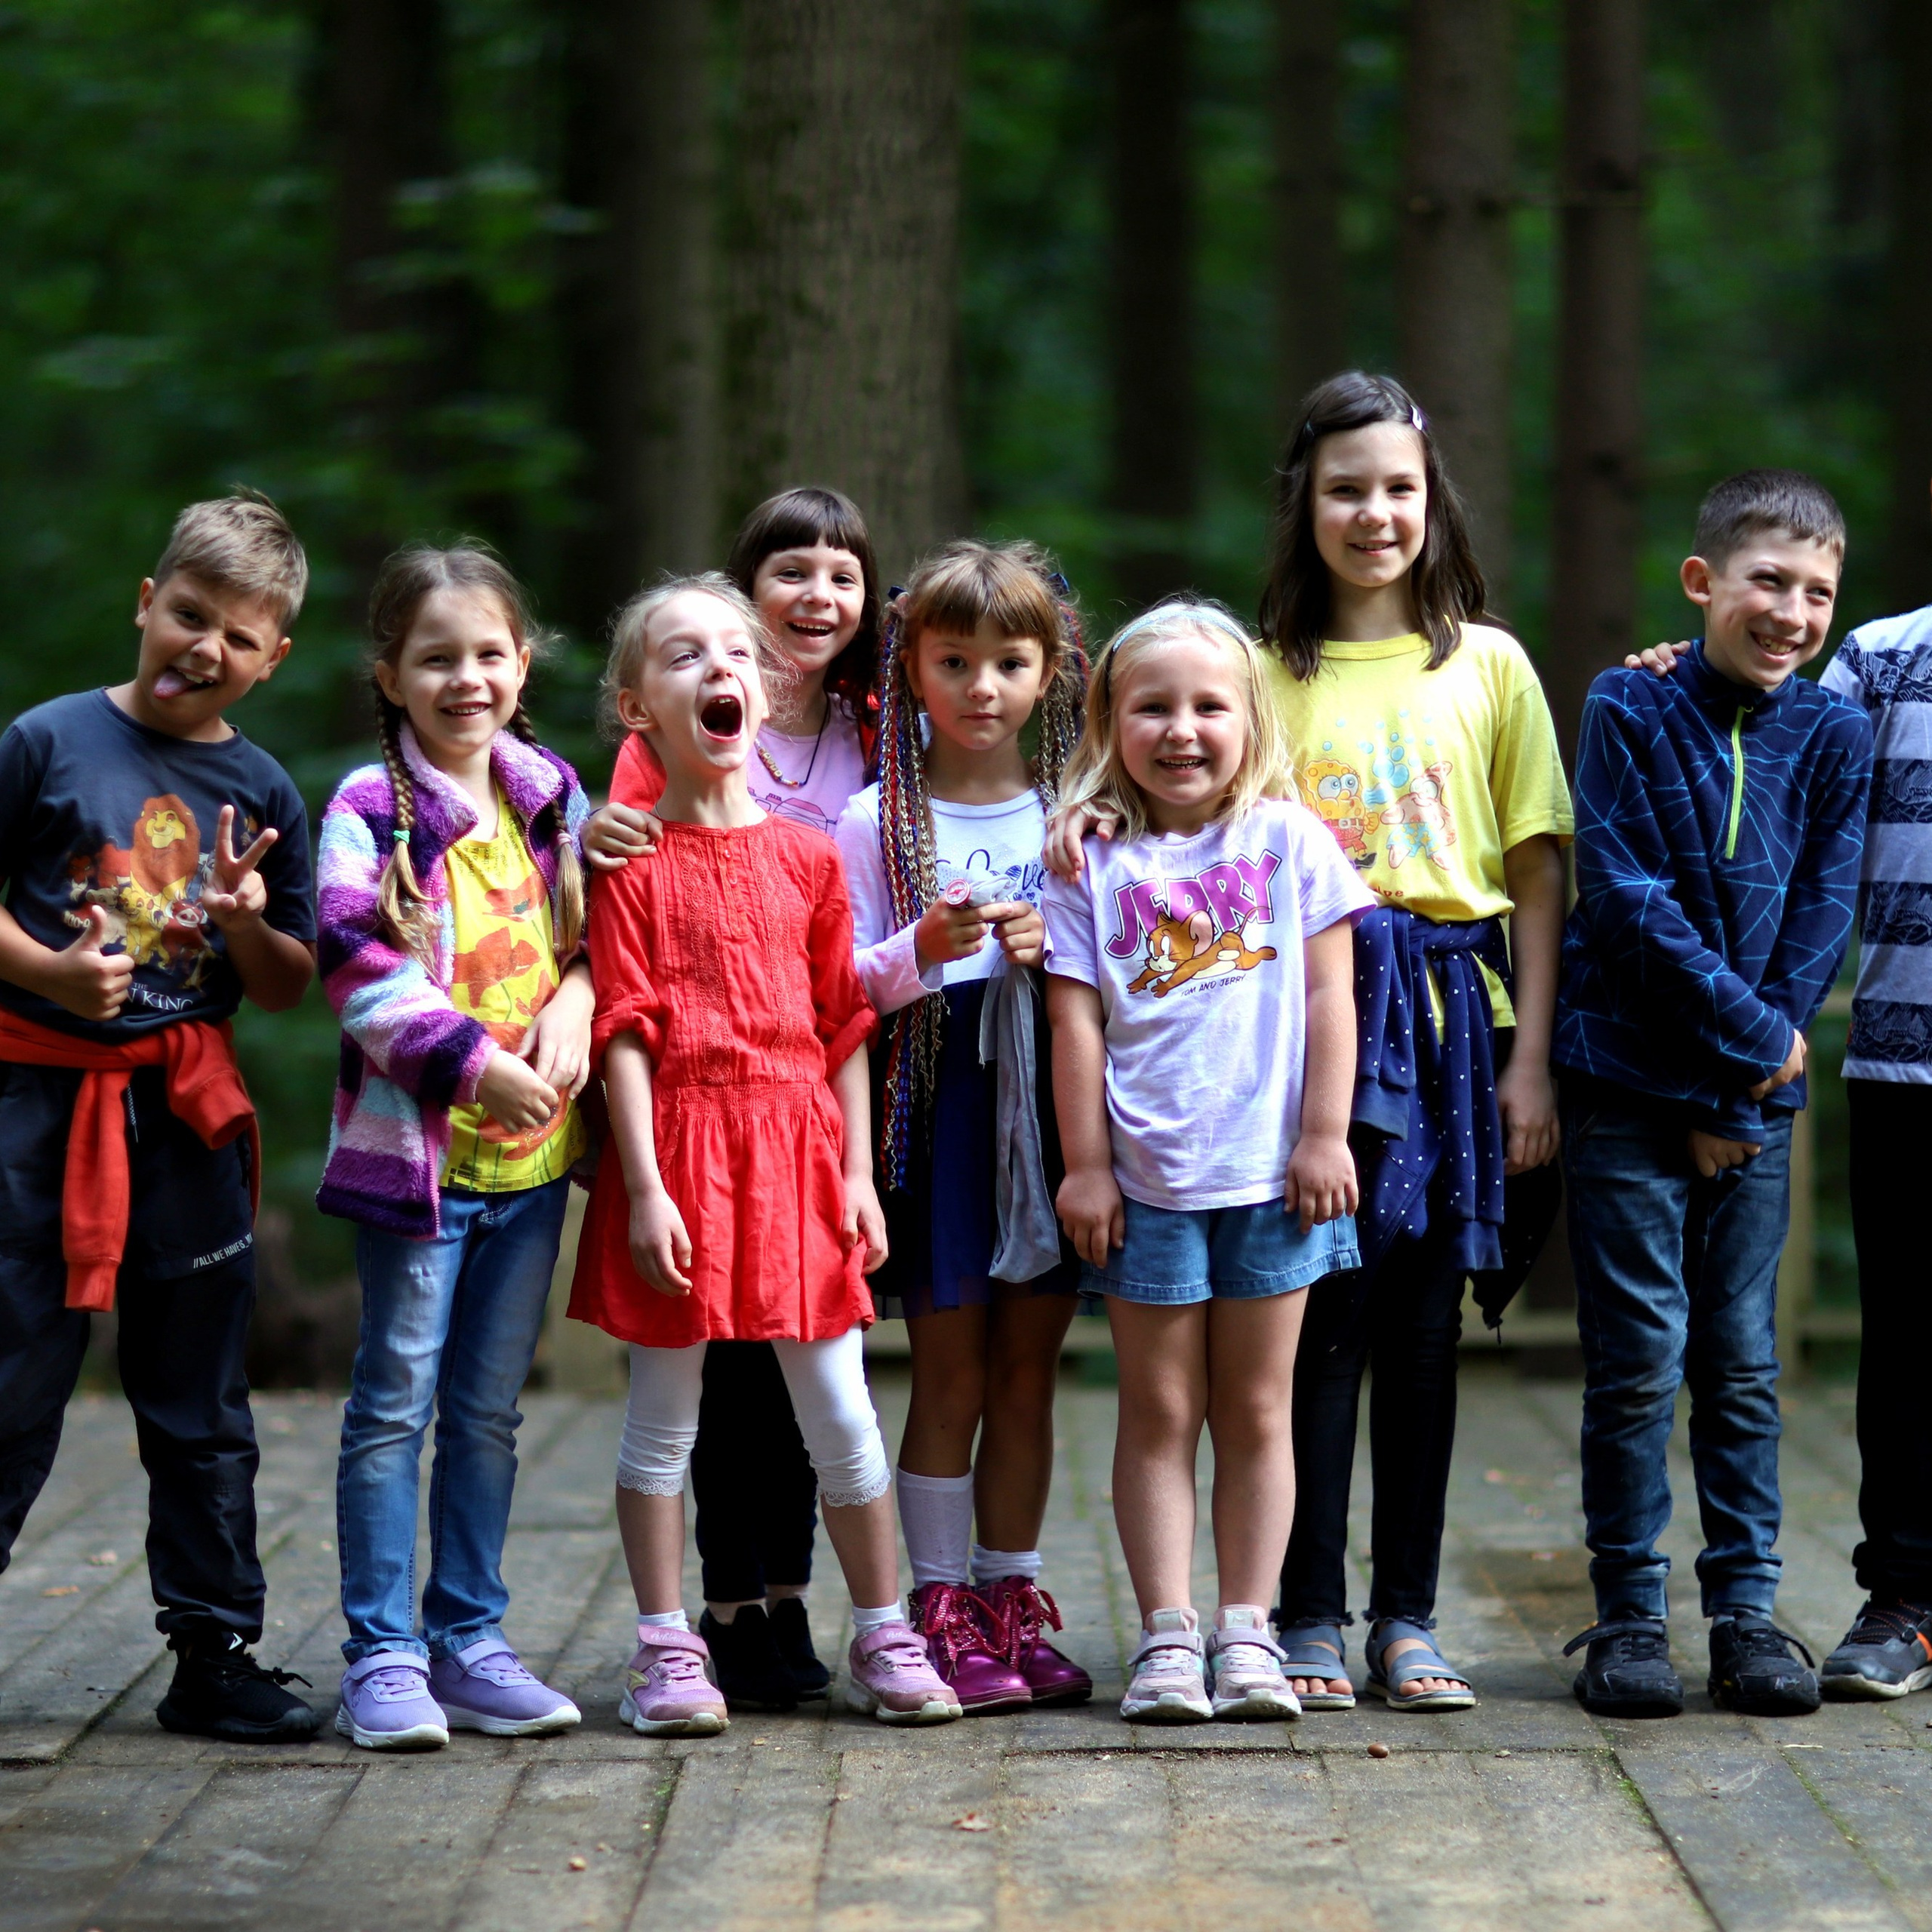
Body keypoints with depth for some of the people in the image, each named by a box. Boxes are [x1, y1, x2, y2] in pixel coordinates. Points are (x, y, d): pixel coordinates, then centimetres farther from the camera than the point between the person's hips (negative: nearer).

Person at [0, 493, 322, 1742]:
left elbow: (290, 987, 11)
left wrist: (250, 924, -9)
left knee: (202, 1402, 9)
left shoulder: (263, 793, 7)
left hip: (188, 1107, 3)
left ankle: (217, 1654, 17)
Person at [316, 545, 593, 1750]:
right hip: (416, 1142, -5)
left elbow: (594, 932, 15)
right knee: (396, 1400, -1)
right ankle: (384, 1654, 4)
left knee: (490, 1406, 11)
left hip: (535, 1147, 5)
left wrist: (575, 1001, -6)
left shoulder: (554, 795, 9)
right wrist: (473, 1063, -20)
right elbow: (365, 971, -14)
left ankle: (471, 1641, 18)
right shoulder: (370, 812, -7)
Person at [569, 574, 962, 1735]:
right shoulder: (631, 864, -2)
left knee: (840, 1408, 5)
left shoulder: (808, 857, 8)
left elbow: (847, 1025, 9)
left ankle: (885, 1638, 15)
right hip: (679, 1148, -3)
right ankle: (668, 1649, 11)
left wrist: (858, 1170, 4)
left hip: (800, 1144, 3)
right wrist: (644, 1188, -12)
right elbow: (625, 1032, -6)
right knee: (666, 1408, 4)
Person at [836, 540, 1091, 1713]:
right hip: (936, 1107, -3)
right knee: (951, 1374, -1)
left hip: (1051, 1102, 3)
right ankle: (943, 1610, 5)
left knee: (1028, 1371, 7)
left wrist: (1057, 948, -10)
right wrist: (925, 949, -20)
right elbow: (844, 987, -2)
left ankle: (1012, 1600, 14)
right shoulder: (878, 821, 0)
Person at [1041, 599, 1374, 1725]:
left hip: (1269, 1173, 0)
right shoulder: (1095, 864, 2)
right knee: (1159, 1412, 4)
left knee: (1256, 1411, 7)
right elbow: (1077, 1018, 0)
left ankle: (1248, 1631, 13)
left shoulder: (1290, 841, 3)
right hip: (1144, 1179, 0)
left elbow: (1328, 995, 2)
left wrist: (1324, 1136, -3)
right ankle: (1167, 1634, 7)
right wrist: (1085, 1165, -3)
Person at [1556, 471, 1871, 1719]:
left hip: (1755, 1098, 3)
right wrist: (1755, 1035, -12)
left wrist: (1741, 1101, -4)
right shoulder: (1630, 712, -5)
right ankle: (1628, 1617, 6)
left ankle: (1746, 1613, 13)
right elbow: (1627, 901, -11)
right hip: (1631, 1085, -3)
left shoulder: (1833, 736, 3)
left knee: (1744, 1363, 6)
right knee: (1638, 1358, -2)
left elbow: (1821, 922, 1)